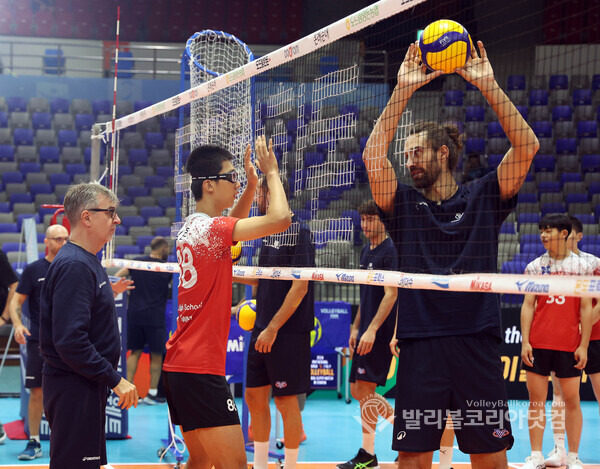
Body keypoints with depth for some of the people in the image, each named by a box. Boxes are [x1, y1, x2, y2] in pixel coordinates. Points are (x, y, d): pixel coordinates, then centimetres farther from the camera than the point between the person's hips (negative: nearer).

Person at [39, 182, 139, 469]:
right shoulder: (74, 265, -19)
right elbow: (70, 341, -25)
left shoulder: (86, 262, 15)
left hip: (86, 387, 11)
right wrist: (115, 379, -22)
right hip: (73, 389, -11)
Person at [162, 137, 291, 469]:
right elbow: (279, 219, -22)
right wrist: (271, 173, -6)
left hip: (177, 364, 10)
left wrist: (252, 184, 21)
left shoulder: (191, 227, 13)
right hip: (200, 369, -10)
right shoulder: (209, 227, -14)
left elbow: (229, 227, 34)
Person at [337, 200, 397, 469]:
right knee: (357, 391, 11)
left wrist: (371, 330, -24)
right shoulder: (366, 252, 15)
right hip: (365, 333, 9)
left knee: (364, 389, -8)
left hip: (380, 333, -9)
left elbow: (391, 295, -19)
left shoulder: (390, 251, -12)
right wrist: (355, 328, 20)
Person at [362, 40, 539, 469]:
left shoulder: (484, 198, 7)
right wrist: (403, 91, -6)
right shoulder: (404, 205, 10)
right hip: (420, 348, 1)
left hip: (477, 345, -1)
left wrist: (488, 85, -8)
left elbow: (527, 147, -4)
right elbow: (373, 158, -4)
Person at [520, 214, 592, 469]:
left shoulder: (582, 267, 2)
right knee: (536, 399, 3)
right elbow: (528, 306, 5)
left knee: (572, 399, 4)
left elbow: (586, 308, 1)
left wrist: (583, 345, -4)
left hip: (570, 346, -1)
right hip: (538, 343, 1)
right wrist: (525, 341, -3)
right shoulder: (534, 266, 6)